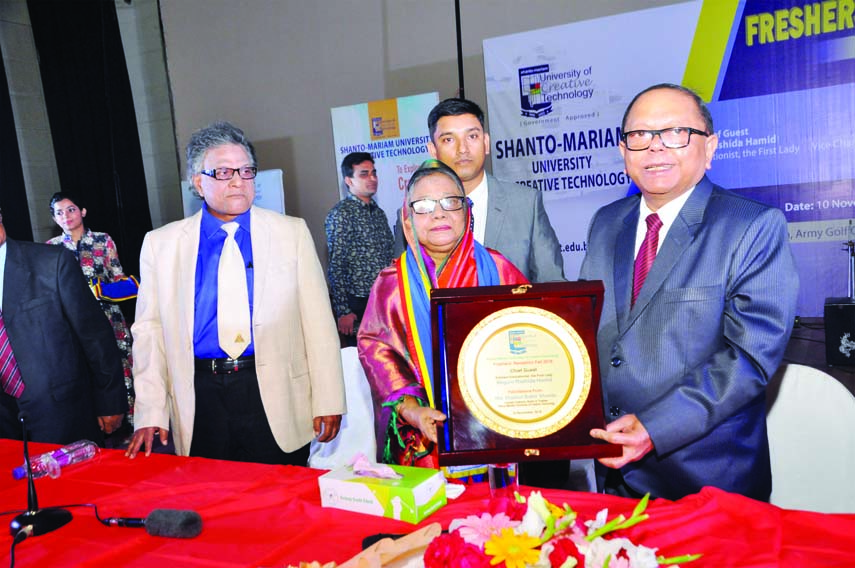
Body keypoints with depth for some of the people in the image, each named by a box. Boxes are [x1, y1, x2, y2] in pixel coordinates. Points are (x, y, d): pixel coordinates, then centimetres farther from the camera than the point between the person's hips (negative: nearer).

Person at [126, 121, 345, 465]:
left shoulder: (292, 233, 3)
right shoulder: (160, 243, 6)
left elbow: (318, 321, 0)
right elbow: (150, 330, 6)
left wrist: (328, 400, -4)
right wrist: (150, 413, 0)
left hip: (275, 395, 0)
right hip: (200, 399, 1)